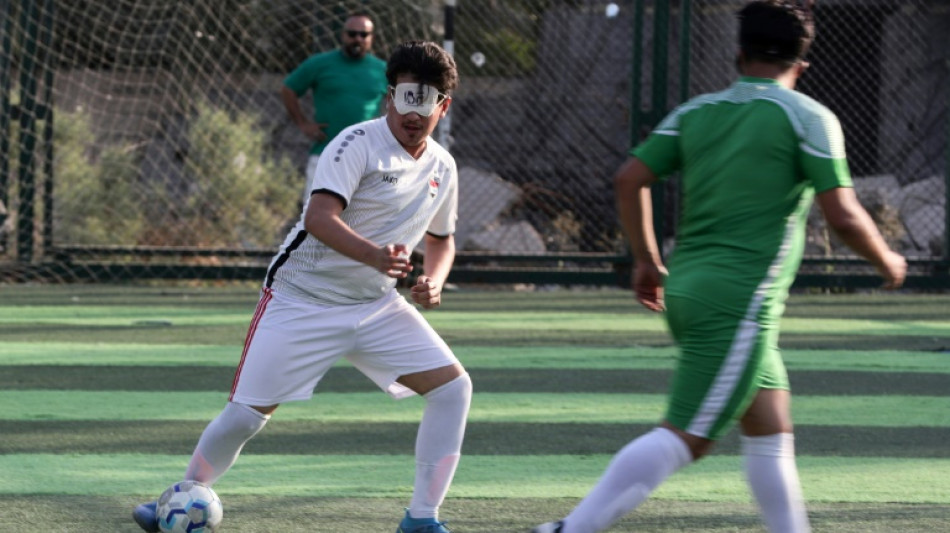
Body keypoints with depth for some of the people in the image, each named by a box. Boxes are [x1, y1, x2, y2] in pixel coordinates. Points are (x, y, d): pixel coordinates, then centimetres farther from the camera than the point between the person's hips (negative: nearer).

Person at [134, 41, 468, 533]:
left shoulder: (442, 168, 4)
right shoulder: (359, 143, -17)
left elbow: (441, 239, 22)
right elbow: (318, 218, -30)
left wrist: (433, 281, -1)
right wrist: (372, 255, -47)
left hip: (375, 304, 6)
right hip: (302, 300, -6)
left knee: (453, 386, -10)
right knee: (246, 413, -7)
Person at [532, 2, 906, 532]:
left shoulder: (697, 111, 11)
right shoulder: (807, 117, -4)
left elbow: (629, 180, 8)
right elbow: (843, 216, -9)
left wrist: (647, 260, 20)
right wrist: (887, 261, 9)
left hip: (687, 289, 8)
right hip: (740, 303, -8)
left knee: (771, 429, 17)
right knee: (683, 438, -9)